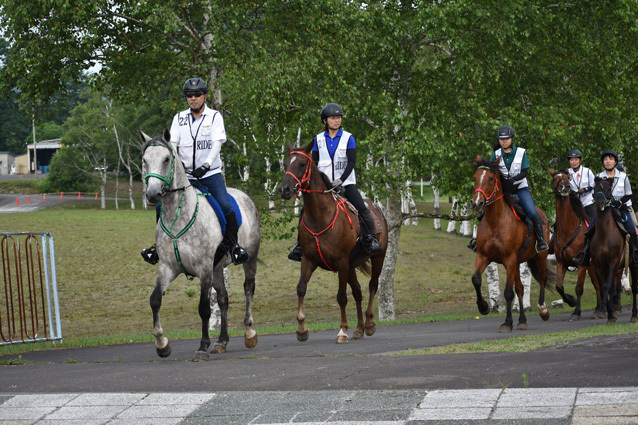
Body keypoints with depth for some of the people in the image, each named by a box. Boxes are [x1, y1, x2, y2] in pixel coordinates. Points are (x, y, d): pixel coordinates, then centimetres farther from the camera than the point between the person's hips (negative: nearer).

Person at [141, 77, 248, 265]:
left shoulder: (214, 116, 0)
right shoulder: (179, 118, 10)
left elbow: (217, 144, -10)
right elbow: (172, 143, 4)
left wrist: (206, 165, -24)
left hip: (210, 174, -3)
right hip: (185, 175, 3)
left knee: (225, 207, -22)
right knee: (162, 205, -7)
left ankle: (234, 245, -6)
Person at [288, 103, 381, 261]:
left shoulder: (348, 138, -1)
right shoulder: (318, 139, 6)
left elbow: (351, 162, -7)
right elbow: (314, 163, 8)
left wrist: (341, 180, -18)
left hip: (345, 182, -2)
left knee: (362, 208, -21)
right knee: (306, 211, -8)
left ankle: (371, 238, -5)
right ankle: (300, 243, 4)